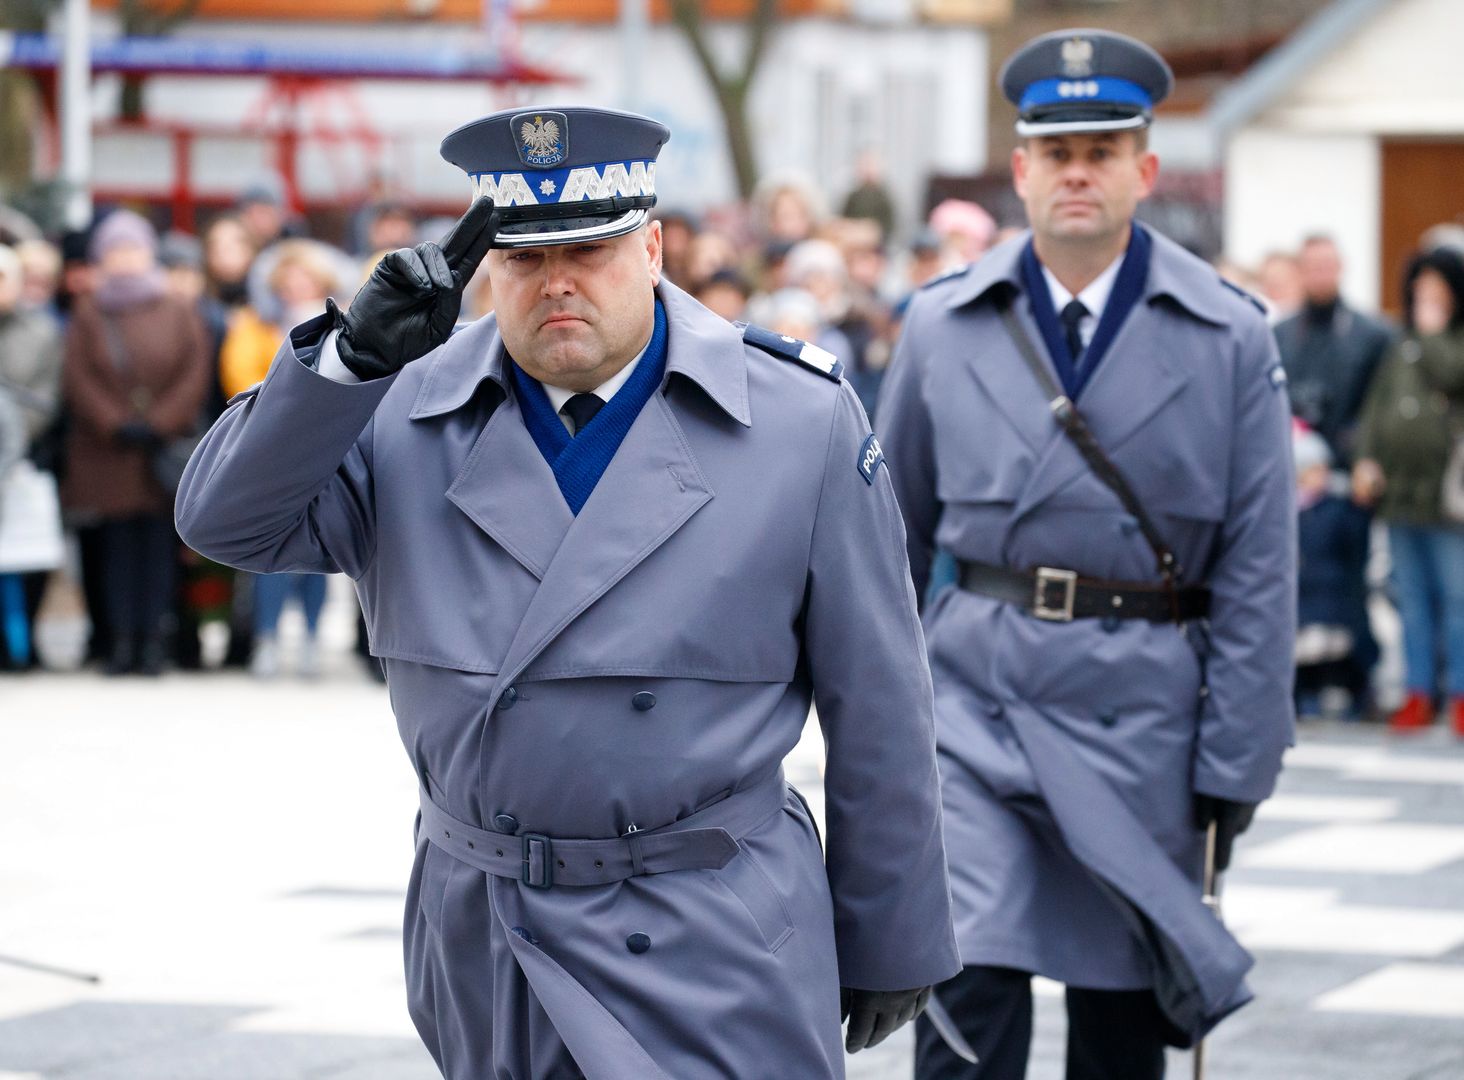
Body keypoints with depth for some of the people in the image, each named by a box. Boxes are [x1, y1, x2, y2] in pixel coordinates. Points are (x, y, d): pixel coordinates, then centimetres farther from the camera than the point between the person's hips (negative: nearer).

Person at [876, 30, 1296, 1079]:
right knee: (967, 988, -14)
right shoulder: (944, 327, 4)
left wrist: (1235, 767, -3)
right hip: (979, 694, 0)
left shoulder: (1230, 339, 0)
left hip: (1142, 714, 0)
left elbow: (1259, 569, 0)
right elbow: (893, 540, 12)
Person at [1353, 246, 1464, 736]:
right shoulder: (1403, 345, 17)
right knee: (1412, 599, 8)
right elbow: (1377, 405, 17)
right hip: (1400, 491, 6)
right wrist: (1367, 458, 5)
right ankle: (1418, 691, 12)